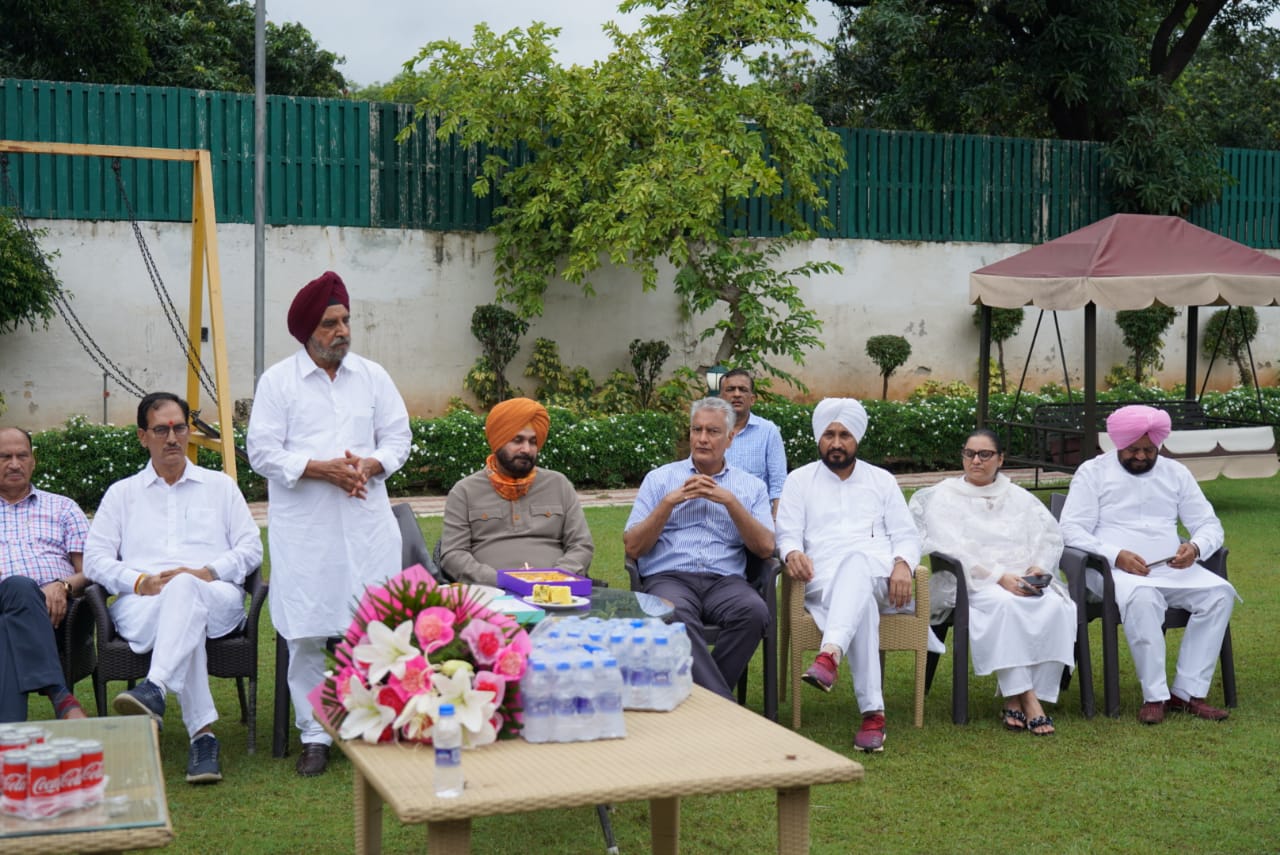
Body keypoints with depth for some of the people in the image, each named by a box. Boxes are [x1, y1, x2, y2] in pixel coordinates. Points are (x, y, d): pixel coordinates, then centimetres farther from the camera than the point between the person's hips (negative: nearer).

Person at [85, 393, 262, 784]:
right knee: (185, 617, -37)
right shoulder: (121, 493, 23)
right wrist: (140, 581, -8)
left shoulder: (220, 485, 23)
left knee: (185, 589, -39)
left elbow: (251, 547, 13)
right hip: (142, 605, 0)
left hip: (216, 599, 0)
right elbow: (95, 558, 12)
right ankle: (202, 733, -44)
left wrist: (209, 572, -7)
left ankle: (155, 690, -58)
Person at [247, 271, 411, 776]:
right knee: (305, 636, 2)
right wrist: (323, 469, -15)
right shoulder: (277, 381, 2)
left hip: (367, 523, 2)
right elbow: (262, 452, -4)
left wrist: (370, 464, -10)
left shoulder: (373, 376, 11)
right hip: (303, 530, -2)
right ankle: (314, 736, 14)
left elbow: (398, 437, 11)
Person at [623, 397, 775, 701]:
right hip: (668, 578, -1)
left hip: (725, 581, 2)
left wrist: (730, 501, -5)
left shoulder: (751, 486, 19)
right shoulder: (659, 479, 17)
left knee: (754, 612, -34)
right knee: (676, 615, -38)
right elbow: (633, 548, 7)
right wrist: (670, 501, -3)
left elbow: (765, 548, 4)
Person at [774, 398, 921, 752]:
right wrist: (792, 553, -17)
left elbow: (906, 535, 14)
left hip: (879, 576, 1)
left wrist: (903, 563, -10)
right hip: (824, 580, -1)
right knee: (860, 603, -39)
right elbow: (787, 534, 9)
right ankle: (872, 712, -45)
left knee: (856, 560, -40)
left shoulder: (882, 480, 22)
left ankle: (829, 656, -61)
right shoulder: (800, 480, 19)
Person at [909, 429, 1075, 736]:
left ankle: (1015, 699, -26)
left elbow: (1050, 536, 13)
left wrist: (1039, 567, -9)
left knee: (1055, 606, -29)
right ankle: (1025, 698, -33)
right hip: (973, 582, -4)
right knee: (1005, 605, -37)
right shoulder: (944, 495, 10)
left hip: (1026, 579, 4)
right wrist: (999, 576, -16)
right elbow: (951, 548, -5)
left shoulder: (1019, 497, 23)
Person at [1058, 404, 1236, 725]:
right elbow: (1071, 529, -5)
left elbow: (1210, 525, 15)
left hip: (1170, 568, 4)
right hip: (1114, 568, -4)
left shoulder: (1175, 473, 16)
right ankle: (1154, 696, -28)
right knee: (1142, 599, -38)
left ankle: (1188, 692, -20)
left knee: (1219, 592, -23)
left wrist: (1195, 548, -10)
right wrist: (1116, 555, -19)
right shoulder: (1093, 472, 5)